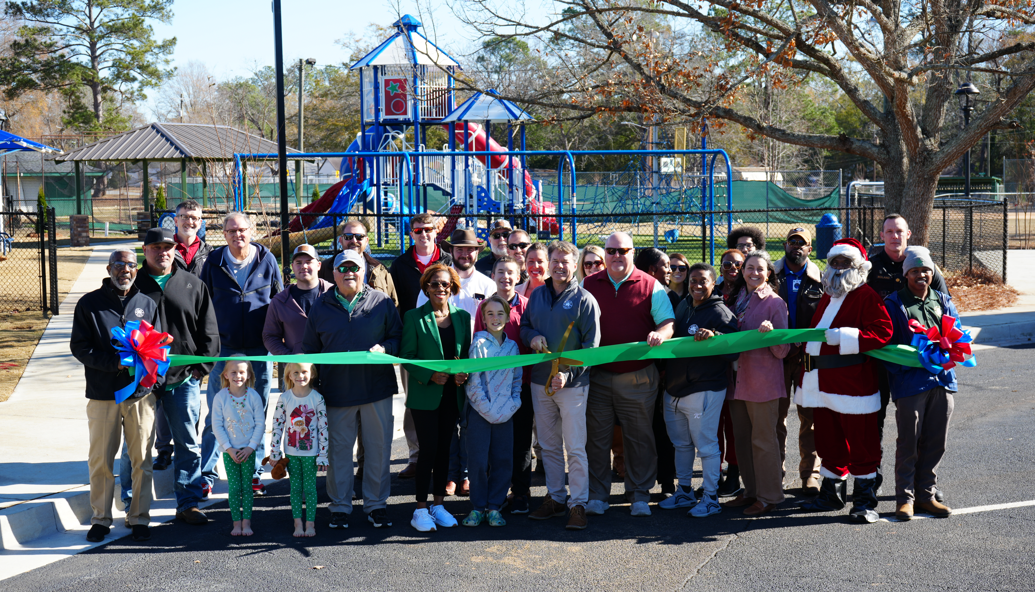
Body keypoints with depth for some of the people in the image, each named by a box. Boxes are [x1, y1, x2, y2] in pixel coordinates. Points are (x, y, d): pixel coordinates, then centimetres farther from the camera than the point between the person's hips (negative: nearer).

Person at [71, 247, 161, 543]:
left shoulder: (147, 304, 9)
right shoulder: (89, 303, 3)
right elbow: (79, 346, -2)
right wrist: (114, 362, -15)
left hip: (141, 393, 1)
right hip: (102, 395, -1)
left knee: (142, 458, 5)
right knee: (100, 460, 4)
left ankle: (139, 517, 16)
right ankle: (100, 519, 17)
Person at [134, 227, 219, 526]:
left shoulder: (194, 285, 8)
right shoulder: (133, 285, 4)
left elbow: (209, 332, 8)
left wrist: (201, 367, 0)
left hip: (183, 378, 1)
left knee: (189, 443, 5)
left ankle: (188, 502, 14)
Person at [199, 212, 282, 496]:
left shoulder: (266, 260, 2)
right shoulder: (214, 262, 2)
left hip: (259, 348, 1)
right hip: (224, 347, 0)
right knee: (216, 415, 1)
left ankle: (253, 472, 20)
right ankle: (207, 473, 12)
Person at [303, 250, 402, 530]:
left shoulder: (382, 302, 5)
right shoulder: (321, 307, 8)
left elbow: (398, 336, 7)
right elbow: (310, 350, 12)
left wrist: (384, 348, -15)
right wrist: (313, 386, 4)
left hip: (377, 390, 0)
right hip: (336, 391, 1)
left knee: (378, 449, 5)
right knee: (338, 450, 6)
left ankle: (376, 504, 19)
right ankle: (339, 506, 19)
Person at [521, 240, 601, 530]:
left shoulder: (584, 299, -5)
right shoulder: (537, 295, 11)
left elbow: (592, 344, -8)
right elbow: (523, 326, 21)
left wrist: (568, 373, -18)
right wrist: (532, 336, -4)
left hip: (573, 383, -5)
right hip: (540, 381, 5)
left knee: (575, 447, -5)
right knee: (549, 445, 13)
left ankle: (578, 505, 1)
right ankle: (554, 498, 23)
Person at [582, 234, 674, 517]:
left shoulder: (650, 286, 2)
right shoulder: (588, 285, 7)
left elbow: (668, 322, -1)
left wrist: (660, 334, -24)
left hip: (638, 375, -1)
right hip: (597, 374, 2)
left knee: (639, 437, 6)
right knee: (597, 437, 5)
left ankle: (640, 494, 16)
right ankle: (598, 495, 15)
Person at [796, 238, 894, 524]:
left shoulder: (867, 297, -6)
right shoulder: (828, 297, 19)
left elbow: (882, 332, -18)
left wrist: (844, 337, -25)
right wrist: (806, 376, 20)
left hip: (854, 382, -8)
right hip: (822, 383, 8)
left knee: (860, 445, 0)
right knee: (828, 441, 15)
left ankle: (865, 502, 8)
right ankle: (831, 495, 27)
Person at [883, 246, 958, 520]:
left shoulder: (943, 301, 14)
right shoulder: (893, 304, 1)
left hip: (942, 380, 5)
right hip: (909, 382, -5)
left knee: (936, 443, 10)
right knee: (908, 443, -1)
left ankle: (926, 494, 21)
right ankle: (905, 498, 8)